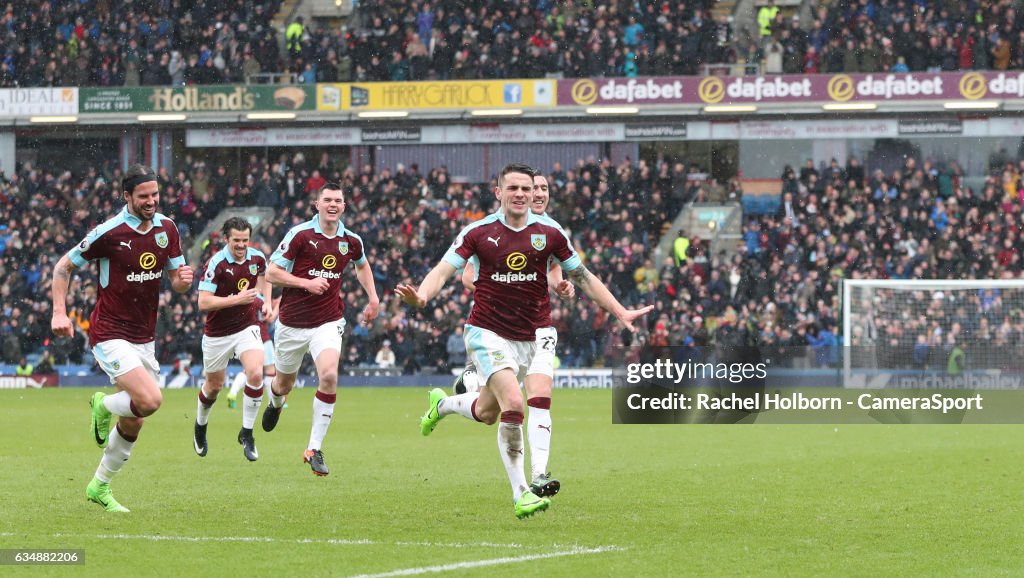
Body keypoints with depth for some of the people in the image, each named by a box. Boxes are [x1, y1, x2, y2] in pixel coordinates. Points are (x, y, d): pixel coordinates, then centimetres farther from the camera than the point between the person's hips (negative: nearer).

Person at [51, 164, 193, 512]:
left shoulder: (166, 229, 3)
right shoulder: (110, 232, -15)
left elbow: (175, 280, 13)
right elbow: (64, 267, -5)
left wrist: (182, 280, -12)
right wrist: (59, 312, -15)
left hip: (144, 337, 6)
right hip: (110, 336, -6)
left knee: (133, 424, 9)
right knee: (150, 400, -25)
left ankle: (100, 487, 28)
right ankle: (104, 406, 8)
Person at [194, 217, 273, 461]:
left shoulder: (257, 258, -5)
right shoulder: (216, 264, -20)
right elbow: (203, 303, -25)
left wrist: (267, 301, 6)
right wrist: (237, 299, -31)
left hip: (247, 327, 2)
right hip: (218, 333, -2)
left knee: (255, 373, -21)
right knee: (214, 386, 12)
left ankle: (247, 434, -8)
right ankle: (200, 427, 44)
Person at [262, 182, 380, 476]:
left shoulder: (351, 241, 1)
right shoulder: (300, 235, -11)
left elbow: (362, 265, 25)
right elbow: (272, 273, -10)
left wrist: (373, 298, 17)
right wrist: (307, 283, -20)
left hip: (328, 322, 1)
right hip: (292, 323, -1)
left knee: (329, 376, -23)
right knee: (285, 384, 15)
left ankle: (314, 449, -15)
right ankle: (275, 403, 57)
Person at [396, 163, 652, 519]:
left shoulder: (549, 233, -2)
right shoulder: (479, 232, -7)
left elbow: (583, 277, 7)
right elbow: (444, 270, -10)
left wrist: (620, 312, 4)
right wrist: (422, 295, -32)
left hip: (529, 337, 4)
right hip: (487, 332, -4)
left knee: (487, 413, 14)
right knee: (513, 403, -22)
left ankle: (442, 404, 51)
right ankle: (520, 494, -15)